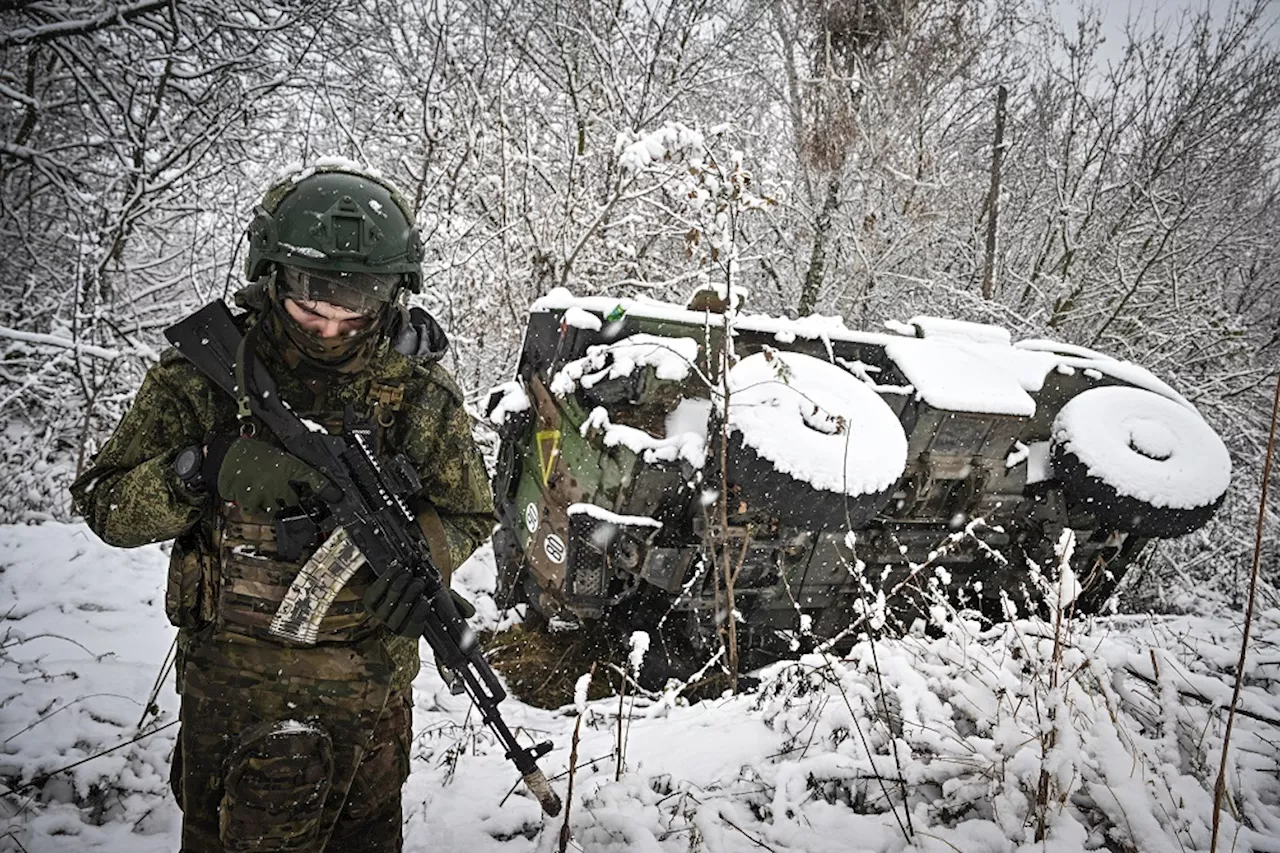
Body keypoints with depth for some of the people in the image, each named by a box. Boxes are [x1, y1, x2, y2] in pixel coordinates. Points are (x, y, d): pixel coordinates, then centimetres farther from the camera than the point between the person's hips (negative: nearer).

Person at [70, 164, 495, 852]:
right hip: (233, 686, -1)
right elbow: (104, 505, -9)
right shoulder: (206, 370, -9)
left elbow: (468, 513, 2)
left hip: (371, 691, 2)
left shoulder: (417, 388, -6)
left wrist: (421, 556, -21)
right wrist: (208, 469, -28)